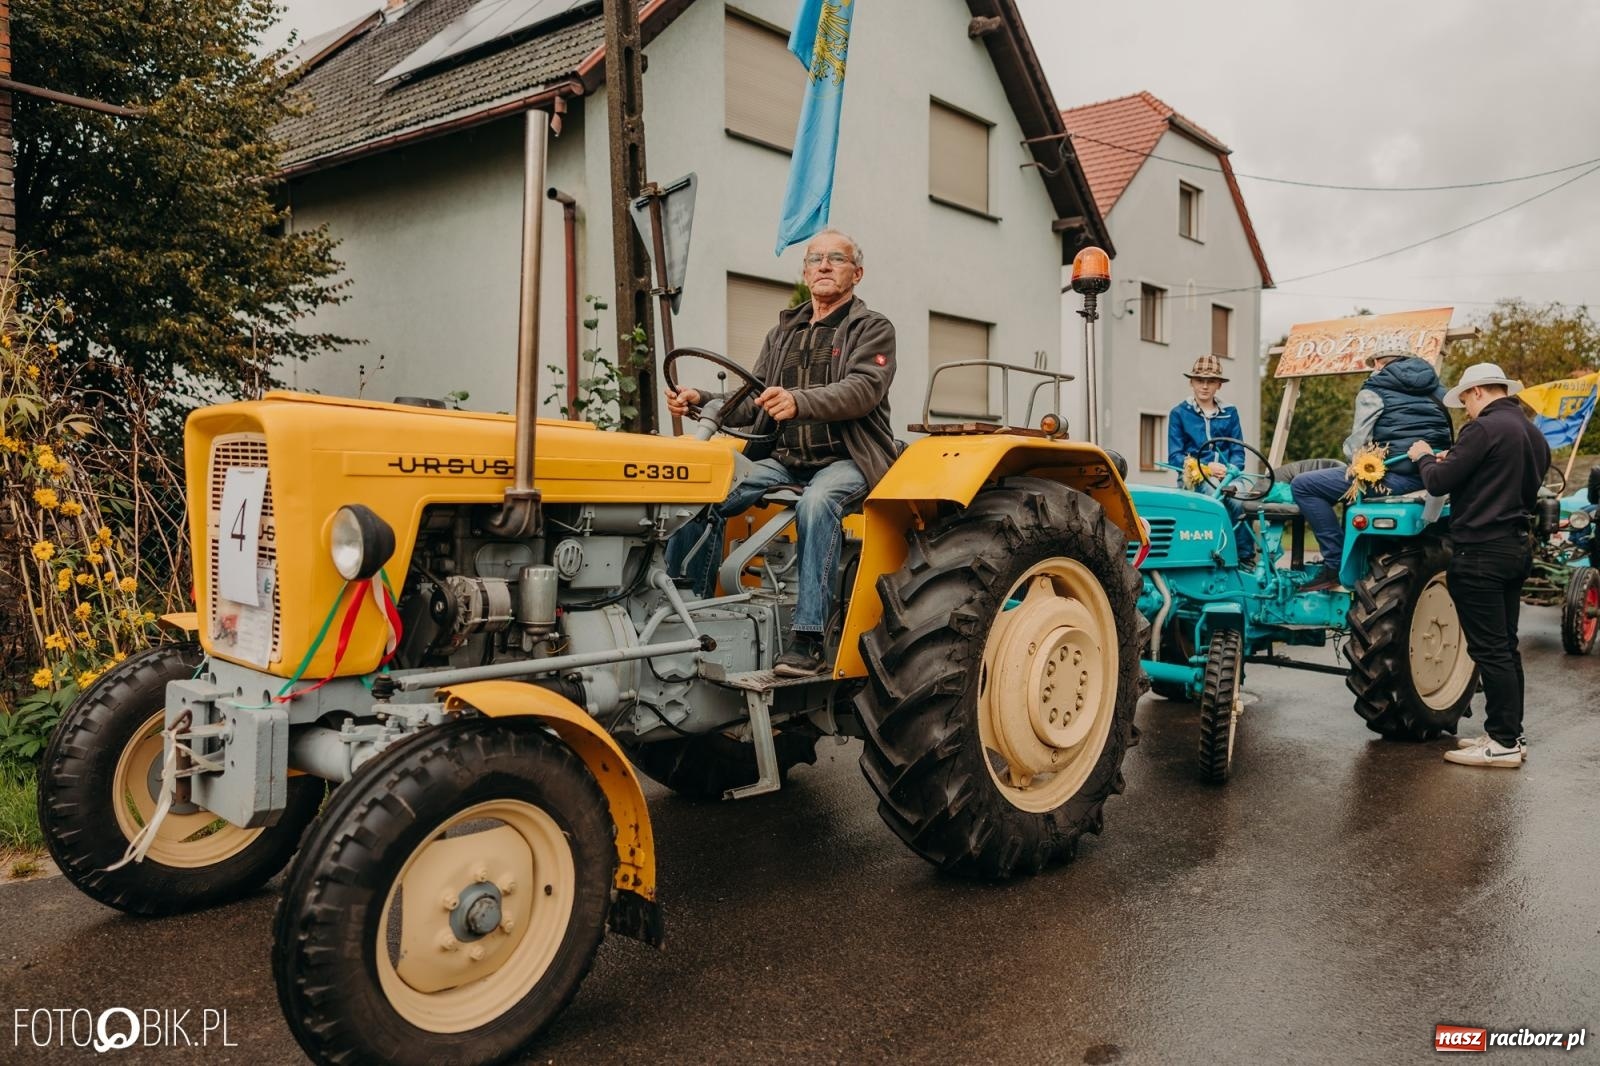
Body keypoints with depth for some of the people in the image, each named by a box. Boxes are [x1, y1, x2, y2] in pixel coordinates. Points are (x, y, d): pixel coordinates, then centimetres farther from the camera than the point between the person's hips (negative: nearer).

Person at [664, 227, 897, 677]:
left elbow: (863, 390, -17)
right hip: (786, 459, 5)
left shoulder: (873, 328, 3)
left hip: (847, 458, -5)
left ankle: (808, 639, -35)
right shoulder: (783, 332, 19)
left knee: (817, 501, -38)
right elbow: (750, 404, 15)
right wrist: (701, 402, -6)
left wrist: (799, 401, -35)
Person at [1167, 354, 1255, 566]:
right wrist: (1206, 467, -14)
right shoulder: (1179, 413, 8)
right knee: (1235, 503, -33)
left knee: (1240, 498, -33)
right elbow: (1174, 457, 2)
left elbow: (1238, 451, 11)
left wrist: (1231, 469, -12)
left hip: (1225, 478, 2)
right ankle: (1246, 558, -23)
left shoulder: (1230, 413, 16)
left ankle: (1247, 563, -24)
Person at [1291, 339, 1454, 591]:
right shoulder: (1436, 388, 20)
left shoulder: (1374, 391, 0)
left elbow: (1357, 443, -8)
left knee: (1303, 485, -6)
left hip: (1394, 476, -8)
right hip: (1431, 474, 8)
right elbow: (1449, 437, 24)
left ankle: (1337, 566, -12)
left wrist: (1356, 461, 11)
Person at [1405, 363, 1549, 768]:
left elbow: (1439, 483, -15)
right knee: (1505, 647, 15)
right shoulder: (1532, 434, 14)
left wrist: (1425, 457, 5)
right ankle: (1510, 734, 22)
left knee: (1490, 650, -4)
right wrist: (1455, 460, 17)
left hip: (1480, 552, -9)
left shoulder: (1484, 428, -15)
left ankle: (1502, 742, 0)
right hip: (1517, 547, 9)